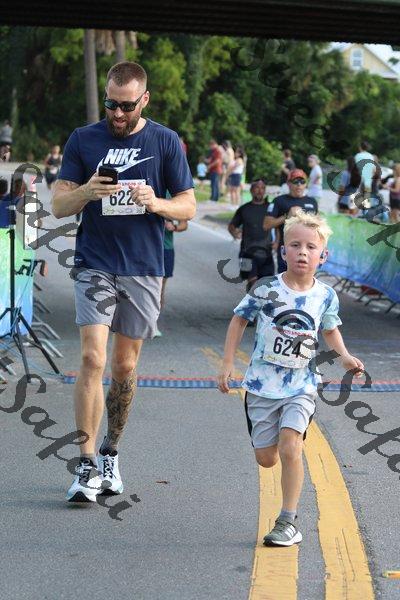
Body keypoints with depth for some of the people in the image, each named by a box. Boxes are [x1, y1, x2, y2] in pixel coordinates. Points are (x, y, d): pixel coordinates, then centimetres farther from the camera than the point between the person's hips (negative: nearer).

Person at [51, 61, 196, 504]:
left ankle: (110, 455, 27)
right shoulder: (83, 140, 4)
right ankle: (87, 467, -11)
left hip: (143, 268, 1)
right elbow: (58, 205, 2)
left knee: (125, 366, 9)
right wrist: (87, 191, -20)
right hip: (94, 264, -1)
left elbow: (188, 206, 5)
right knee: (92, 358, -14)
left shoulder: (166, 142, 3)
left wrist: (155, 203, -16)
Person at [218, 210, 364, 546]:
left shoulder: (326, 296, -2)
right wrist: (228, 362, 2)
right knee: (266, 459, 6)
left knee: (290, 448, -18)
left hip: (302, 385, 0)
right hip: (263, 384, 0)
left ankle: (288, 522, -7)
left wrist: (345, 356, 1)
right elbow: (240, 319, 4)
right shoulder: (266, 289, -9)